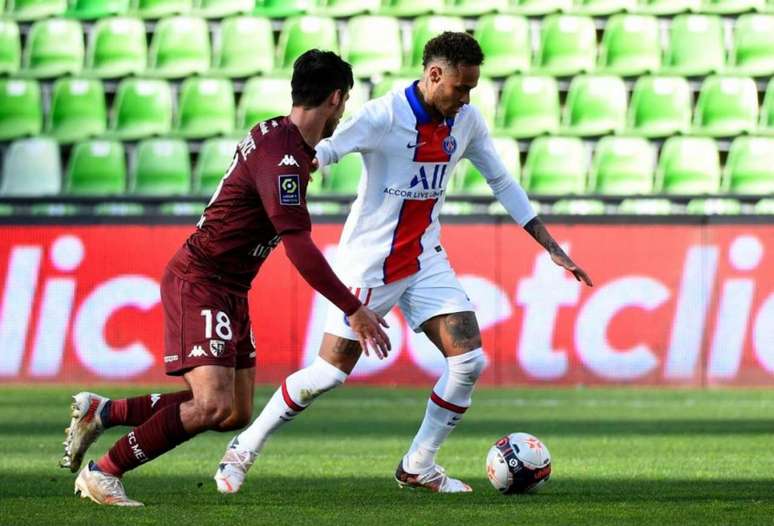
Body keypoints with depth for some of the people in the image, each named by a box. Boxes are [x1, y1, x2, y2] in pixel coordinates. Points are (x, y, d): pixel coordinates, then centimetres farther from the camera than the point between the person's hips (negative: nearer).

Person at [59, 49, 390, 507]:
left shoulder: (279, 135, 7)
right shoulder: (281, 157, -22)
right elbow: (300, 248, -26)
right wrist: (354, 310, -24)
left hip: (229, 290, 10)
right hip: (200, 282, -10)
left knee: (237, 414, 7)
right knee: (214, 406, -22)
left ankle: (100, 411, 17)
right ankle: (102, 475, -9)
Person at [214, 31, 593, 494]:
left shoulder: (467, 121, -1)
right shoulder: (384, 116, -19)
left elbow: (503, 183, 10)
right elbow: (317, 156, -23)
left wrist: (553, 249, 9)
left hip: (425, 258, 6)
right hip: (370, 261, -6)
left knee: (470, 360, -7)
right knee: (331, 372, -4)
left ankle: (419, 467, 9)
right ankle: (245, 448, 15)